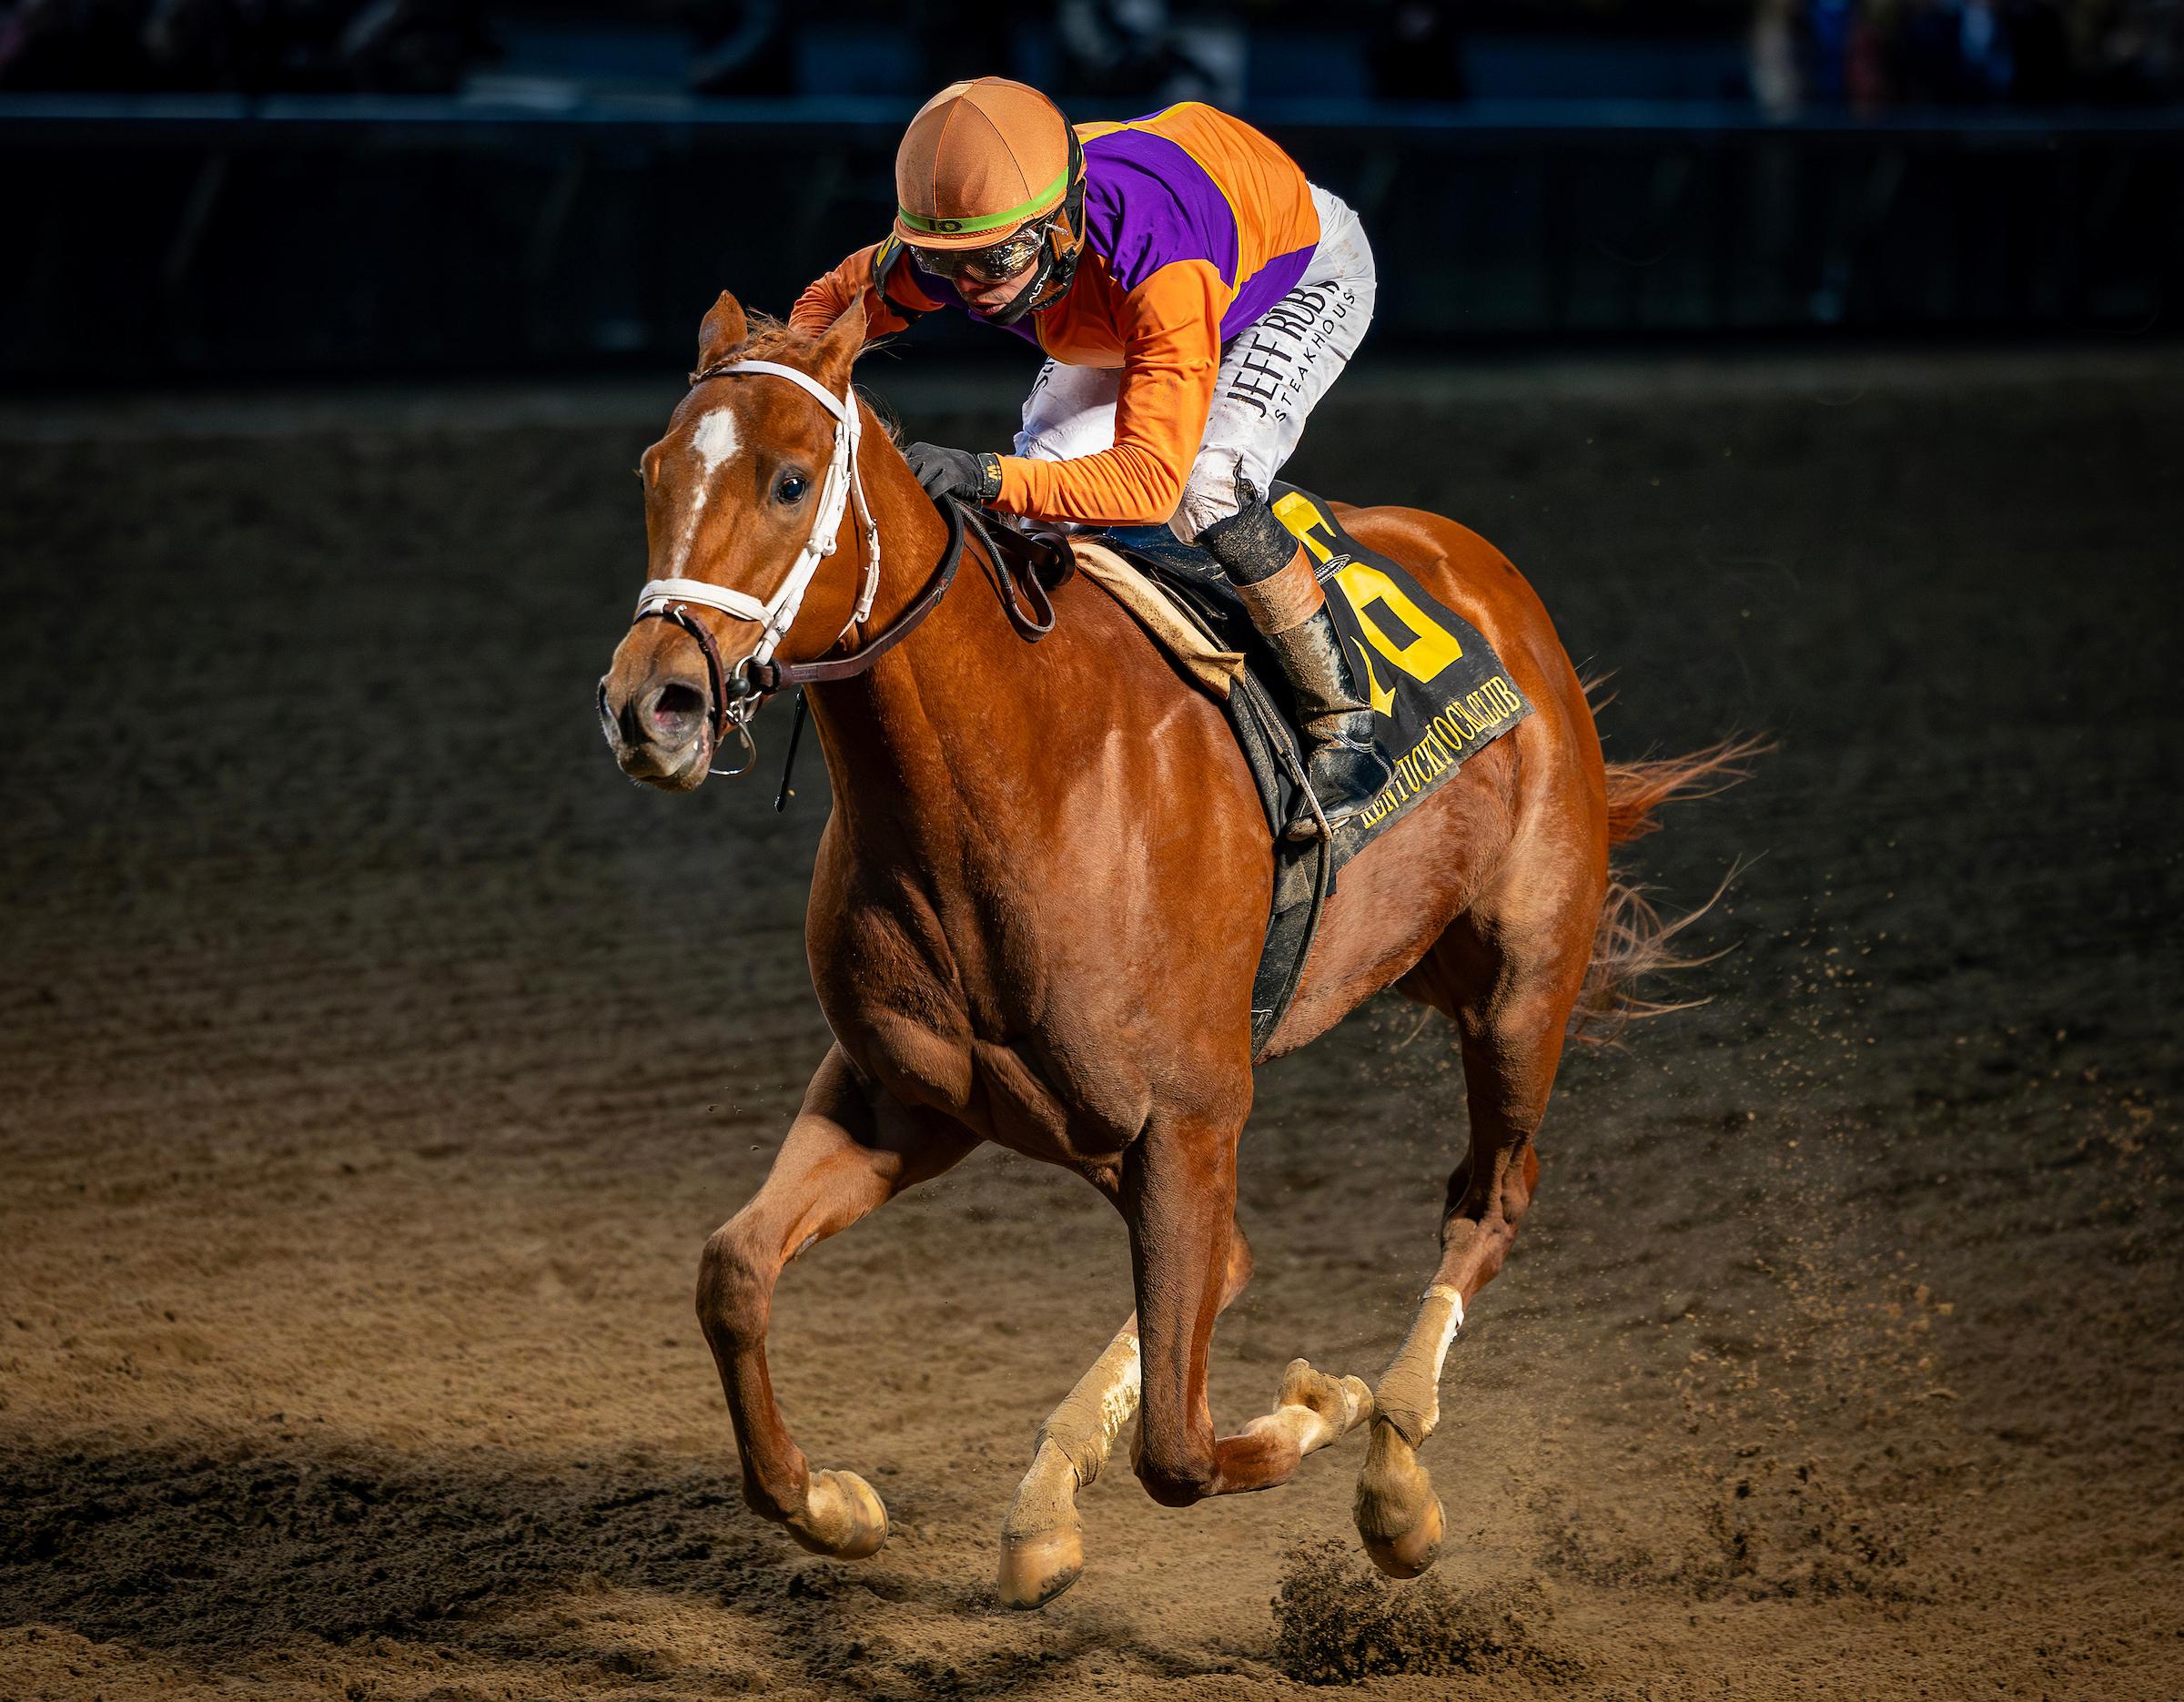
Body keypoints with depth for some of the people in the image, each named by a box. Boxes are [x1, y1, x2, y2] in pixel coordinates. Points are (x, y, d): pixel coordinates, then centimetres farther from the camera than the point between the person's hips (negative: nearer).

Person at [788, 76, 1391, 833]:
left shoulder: (1167, 268, -48)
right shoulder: (943, 252, -31)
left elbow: (1151, 479, -51)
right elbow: (830, 303, -10)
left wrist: (986, 476, -64)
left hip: (1307, 275, -6)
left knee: (1206, 492, -28)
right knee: (1040, 488, -6)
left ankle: (1342, 724, -12)